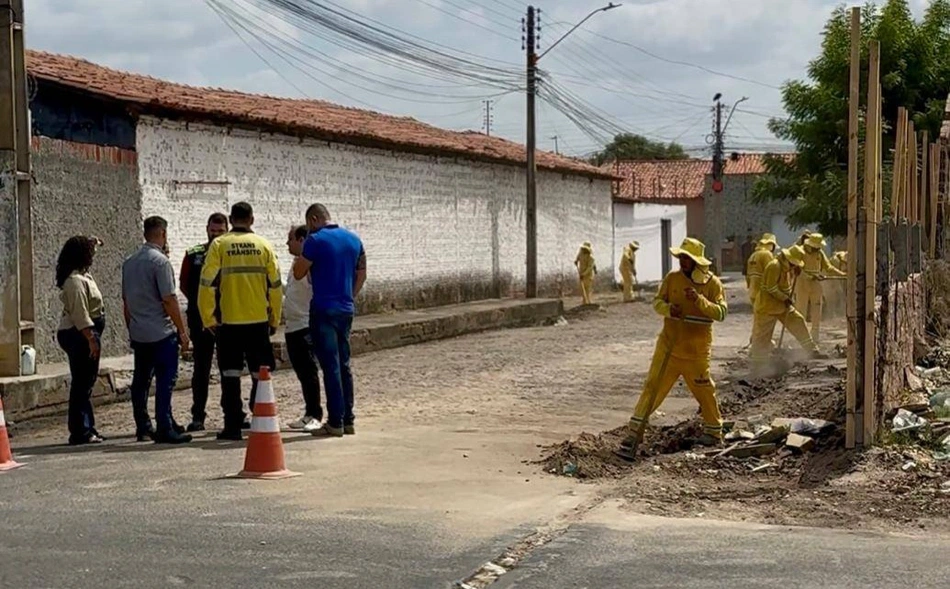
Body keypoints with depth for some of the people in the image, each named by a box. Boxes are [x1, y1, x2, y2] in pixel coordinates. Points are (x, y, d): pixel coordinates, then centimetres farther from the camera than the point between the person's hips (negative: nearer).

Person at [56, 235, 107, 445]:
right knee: (82, 383, -8)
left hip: (82, 335, 11)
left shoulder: (82, 275, 11)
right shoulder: (76, 281, -19)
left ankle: (86, 429, 19)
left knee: (85, 383, 14)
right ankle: (81, 432, -6)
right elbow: (80, 315, -25)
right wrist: (91, 339, -26)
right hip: (80, 335, -11)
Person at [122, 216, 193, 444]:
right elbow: (169, 300, -15)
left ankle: (143, 427, 18)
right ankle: (164, 429, -11)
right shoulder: (160, 261, -12)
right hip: (161, 332, -8)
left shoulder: (129, 262, 11)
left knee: (140, 381, 13)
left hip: (138, 333, 8)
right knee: (165, 380, -7)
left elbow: (126, 300, 17)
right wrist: (182, 331, -10)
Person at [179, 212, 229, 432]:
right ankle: (198, 416, 6)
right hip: (200, 320, 1)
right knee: (201, 367, 4)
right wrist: (199, 303, 4)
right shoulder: (193, 255, 7)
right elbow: (184, 284, 11)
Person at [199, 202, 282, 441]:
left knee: (230, 374, 6)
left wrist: (208, 318, 2)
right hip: (259, 321, 1)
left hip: (229, 322, -1)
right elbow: (275, 285, 4)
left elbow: (207, 283, -6)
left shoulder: (219, 245, -2)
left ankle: (233, 426, 5)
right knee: (261, 375, 8)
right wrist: (275, 319, 13)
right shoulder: (264, 245, 2)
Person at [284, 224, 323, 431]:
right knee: (301, 371, 12)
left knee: (309, 371, -7)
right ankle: (309, 414, 18)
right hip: (292, 327, 9)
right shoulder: (297, 263, 17)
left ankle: (315, 416, -2)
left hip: (305, 326, -9)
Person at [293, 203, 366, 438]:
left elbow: (298, 274, -5)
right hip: (346, 310, 7)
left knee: (330, 367, -4)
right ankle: (348, 420, 15)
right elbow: (361, 274, 15)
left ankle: (335, 422, -3)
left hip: (324, 310, -6)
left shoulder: (315, 241, -11)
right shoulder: (354, 239, 10)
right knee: (344, 365, 13)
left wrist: (299, 253, 9)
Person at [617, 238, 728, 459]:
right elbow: (657, 301, 6)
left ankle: (714, 431, 33)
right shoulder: (672, 278, 2)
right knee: (653, 387, -3)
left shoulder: (712, 283, -6)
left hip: (697, 351, -2)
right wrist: (668, 308, -17)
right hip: (669, 346, 2)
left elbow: (721, 312, -12)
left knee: (704, 391, 12)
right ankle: (634, 433, -3)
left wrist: (700, 301, -27)